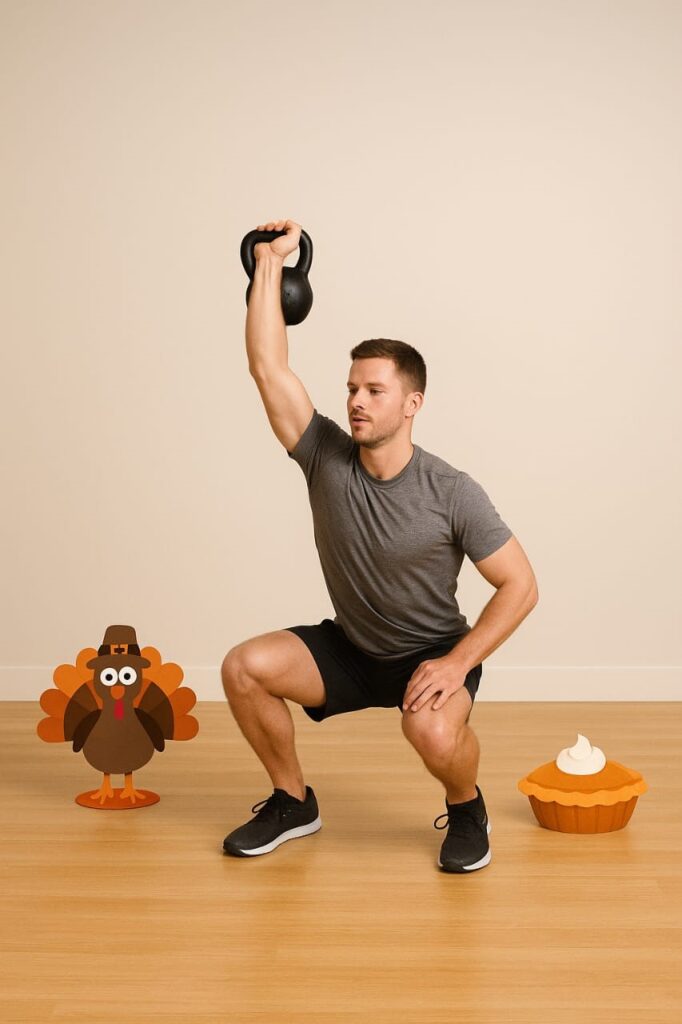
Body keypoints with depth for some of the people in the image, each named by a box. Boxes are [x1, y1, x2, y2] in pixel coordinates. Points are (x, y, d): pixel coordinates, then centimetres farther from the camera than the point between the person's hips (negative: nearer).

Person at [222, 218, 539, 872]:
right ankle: (292, 802, 5)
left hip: (432, 652, -4)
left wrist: (457, 662, -27)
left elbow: (520, 585, -17)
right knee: (245, 668, -18)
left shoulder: (451, 493, -21)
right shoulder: (326, 459, -12)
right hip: (349, 647, 4)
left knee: (433, 729, -37)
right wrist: (271, 262, -18)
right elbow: (267, 367, -17)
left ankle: (466, 808, 0)